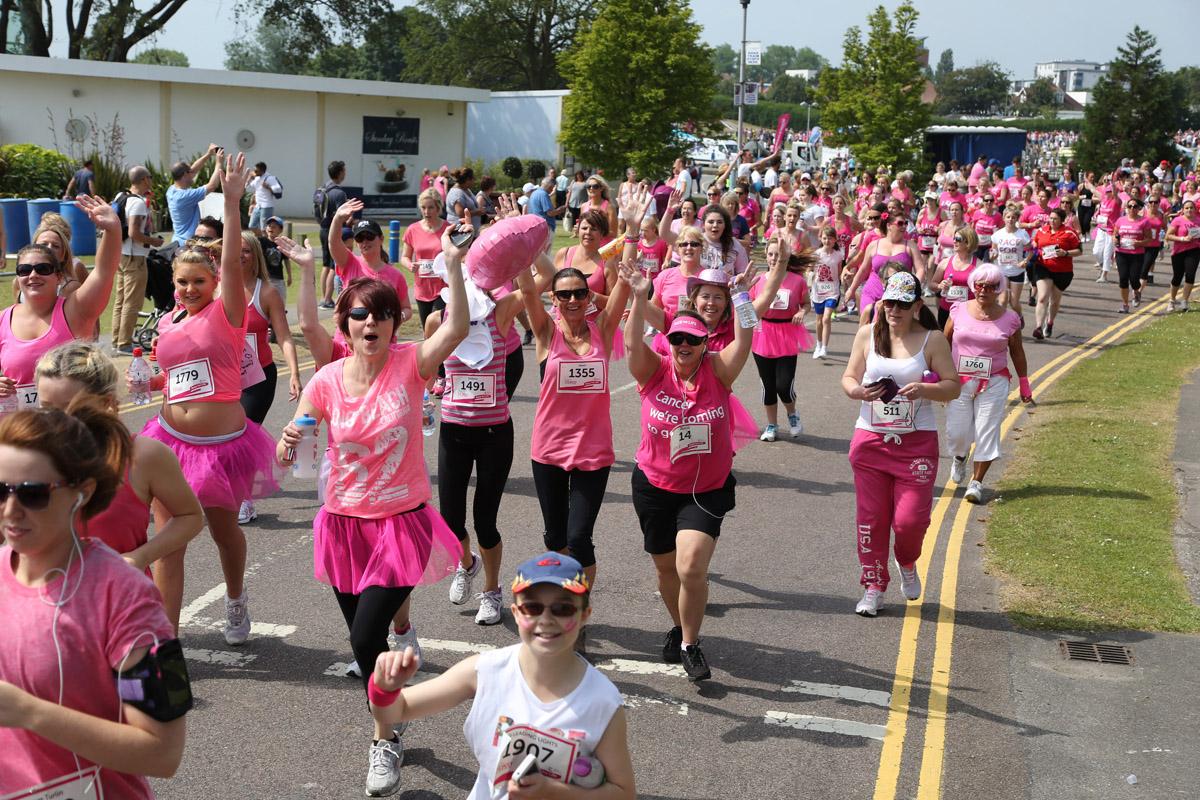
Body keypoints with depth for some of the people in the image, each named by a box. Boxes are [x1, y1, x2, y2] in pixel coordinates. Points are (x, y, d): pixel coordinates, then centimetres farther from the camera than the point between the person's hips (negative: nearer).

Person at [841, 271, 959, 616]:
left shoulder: (932, 339, -2)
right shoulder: (867, 334, 3)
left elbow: (953, 387, -2)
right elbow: (848, 378, 8)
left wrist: (925, 389, -21)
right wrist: (859, 391, -15)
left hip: (917, 442, -2)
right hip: (870, 440, 2)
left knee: (910, 519, -7)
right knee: (871, 518, 5)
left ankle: (907, 563, 28)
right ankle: (873, 587, 20)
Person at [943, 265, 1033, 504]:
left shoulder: (1009, 318, -1)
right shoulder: (959, 311, 1)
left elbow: (1016, 351, 10)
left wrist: (1024, 383, 12)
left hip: (994, 383, -1)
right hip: (959, 381, 1)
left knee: (987, 433, -5)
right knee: (956, 432, 0)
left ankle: (976, 482, 8)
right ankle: (959, 458, 36)